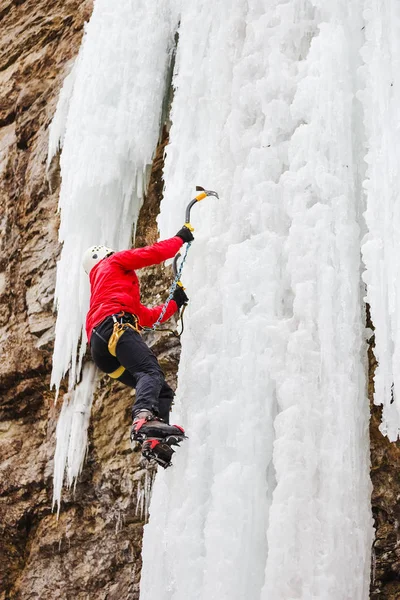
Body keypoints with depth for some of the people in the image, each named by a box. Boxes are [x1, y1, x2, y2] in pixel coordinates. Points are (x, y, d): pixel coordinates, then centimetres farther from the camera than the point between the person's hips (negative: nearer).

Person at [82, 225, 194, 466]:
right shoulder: (112, 263, 24)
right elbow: (154, 253, 13)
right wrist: (180, 238, 28)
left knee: (162, 390, -2)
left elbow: (150, 316, 41)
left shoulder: (100, 291, 44)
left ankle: (154, 440, -25)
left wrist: (175, 302, 44)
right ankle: (145, 419, -57)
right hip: (114, 327, -8)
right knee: (151, 371, -30)